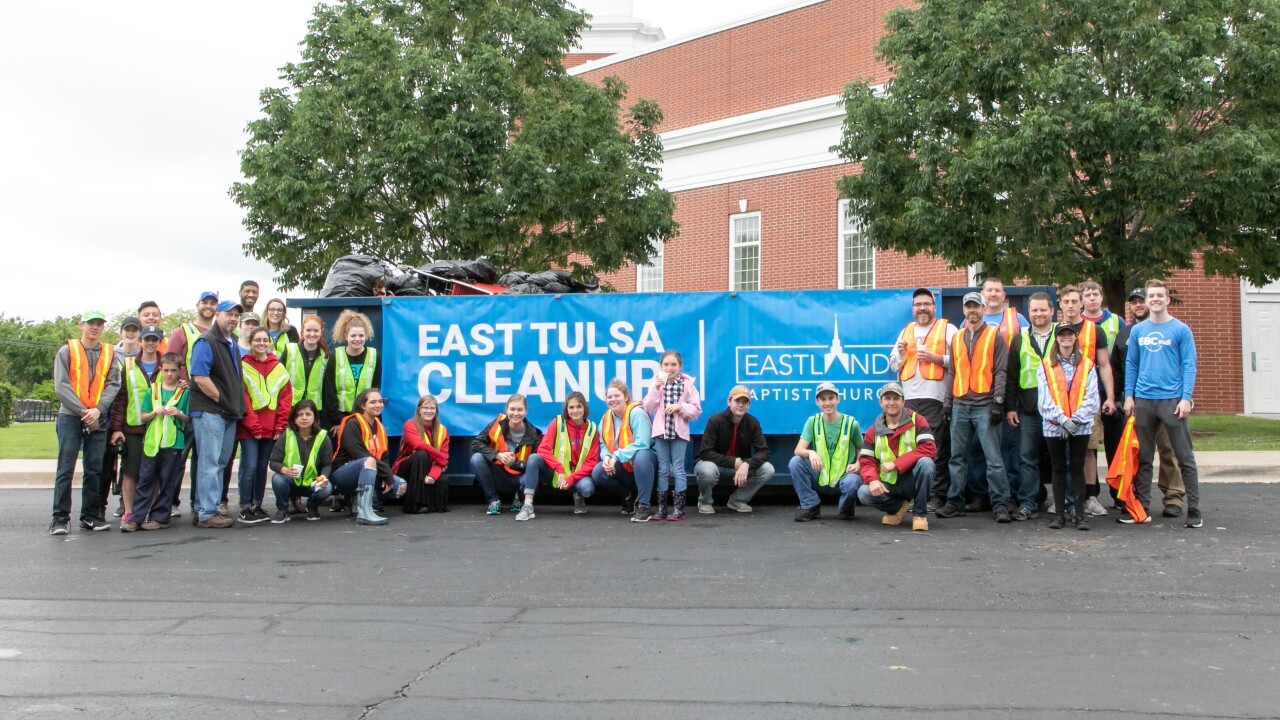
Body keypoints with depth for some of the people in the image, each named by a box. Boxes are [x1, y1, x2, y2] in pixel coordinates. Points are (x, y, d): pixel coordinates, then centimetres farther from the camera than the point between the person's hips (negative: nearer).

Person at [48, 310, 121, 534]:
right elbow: (61, 386, -4)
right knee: (65, 469, -3)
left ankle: (90, 516, 12)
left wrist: (97, 410, -13)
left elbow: (113, 385, 2)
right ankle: (60, 517, 1)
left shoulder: (110, 354, 10)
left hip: (98, 420, 2)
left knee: (95, 469, 4)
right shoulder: (67, 351, 4)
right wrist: (83, 411, -12)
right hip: (70, 417, -2)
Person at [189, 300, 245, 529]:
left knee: (220, 463, 11)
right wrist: (222, 400, -14)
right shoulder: (206, 342, -8)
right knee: (210, 463, -7)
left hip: (229, 414, 9)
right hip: (209, 412, -9)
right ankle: (207, 513, -4)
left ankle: (202, 509, 18)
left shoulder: (233, 345, 19)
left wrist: (238, 406, 13)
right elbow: (200, 378, -19)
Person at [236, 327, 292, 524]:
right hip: (249, 429, -4)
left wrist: (280, 425, 0)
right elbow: (242, 398, -6)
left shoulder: (278, 368, 10)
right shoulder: (243, 366, -1)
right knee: (250, 467, -8)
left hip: (271, 428, 4)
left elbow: (286, 397, 8)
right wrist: (253, 425, -11)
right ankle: (245, 509, -1)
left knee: (262, 467, 10)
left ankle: (257, 506, 19)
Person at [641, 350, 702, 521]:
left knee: (678, 470, 1)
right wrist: (655, 389, -15)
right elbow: (648, 408, -3)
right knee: (663, 470, 7)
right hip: (661, 431, 2)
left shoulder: (687, 384, -2)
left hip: (679, 432, -2)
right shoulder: (657, 383, 4)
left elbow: (696, 410, -3)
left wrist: (679, 406, -18)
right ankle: (661, 508, 11)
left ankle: (679, 508, 5)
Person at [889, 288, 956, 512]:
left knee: (937, 451, -4)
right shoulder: (906, 331, 21)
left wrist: (936, 358, -15)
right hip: (909, 399, 5)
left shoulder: (947, 329, 3)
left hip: (936, 399, -5)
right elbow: (893, 365, 24)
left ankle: (937, 496, 1)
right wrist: (901, 353, 4)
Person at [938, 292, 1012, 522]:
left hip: (985, 406, -4)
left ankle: (1001, 505, -2)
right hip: (960, 406, 4)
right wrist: (947, 402, 10)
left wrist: (998, 402, -10)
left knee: (993, 458, -6)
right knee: (957, 457, 7)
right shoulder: (956, 338, 16)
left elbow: (1001, 371, -2)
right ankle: (955, 502, 14)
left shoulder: (995, 336, 3)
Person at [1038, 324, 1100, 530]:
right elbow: (1044, 399, -3)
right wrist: (1062, 419, -14)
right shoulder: (1045, 366, 5)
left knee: (1078, 468, 3)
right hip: (1053, 426, 0)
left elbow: (1091, 398, -2)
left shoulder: (1087, 365, 6)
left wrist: (1075, 420, -13)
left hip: (1080, 426, 0)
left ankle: (1080, 513, 6)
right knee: (1058, 469, 6)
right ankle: (1060, 513, 10)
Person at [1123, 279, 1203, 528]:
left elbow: (1189, 366, -4)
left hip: (1172, 400, -3)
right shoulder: (1138, 331, 9)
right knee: (1143, 457, 10)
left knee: (1185, 457, -1)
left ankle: (1194, 509, 4)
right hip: (1143, 400, 3)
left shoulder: (1181, 330, -1)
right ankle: (1140, 506, 17)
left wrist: (1186, 398, -12)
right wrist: (1128, 396, 5)